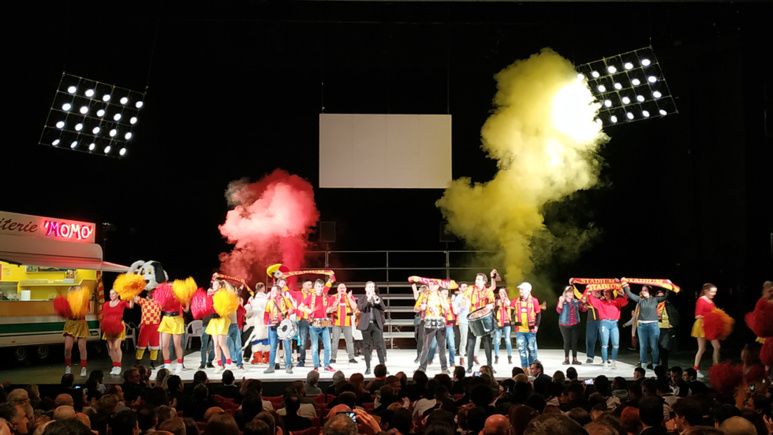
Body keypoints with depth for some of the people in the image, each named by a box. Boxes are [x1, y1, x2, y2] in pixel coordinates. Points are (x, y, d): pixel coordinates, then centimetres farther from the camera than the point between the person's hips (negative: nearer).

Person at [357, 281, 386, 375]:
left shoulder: (378, 298, 13)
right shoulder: (362, 299, 8)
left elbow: (383, 308, -2)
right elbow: (360, 308, -11)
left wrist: (378, 301, -18)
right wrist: (368, 299, -20)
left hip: (376, 324, 1)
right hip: (366, 324, -1)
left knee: (379, 345, -3)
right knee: (366, 346, 1)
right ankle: (368, 367, 5)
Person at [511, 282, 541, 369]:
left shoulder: (534, 300, 0)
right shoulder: (515, 301, 7)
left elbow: (538, 314, 2)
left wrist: (536, 326, -6)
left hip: (531, 330, -2)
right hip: (519, 329, 2)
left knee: (532, 349, 2)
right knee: (521, 349, 2)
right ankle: (524, 367, 9)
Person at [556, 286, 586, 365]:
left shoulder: (576, 301, 10)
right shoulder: (562, 301, 0)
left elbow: (584, 309, 10)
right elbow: (558, 310, -14)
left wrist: (585, 302, -6)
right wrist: (561, 302, -25)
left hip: (575, 325, 3)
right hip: (564, 325, -3)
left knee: (574, 342, 2)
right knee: (567, 341, 0)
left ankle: (574, 359, 9)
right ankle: (566, 359, 9)